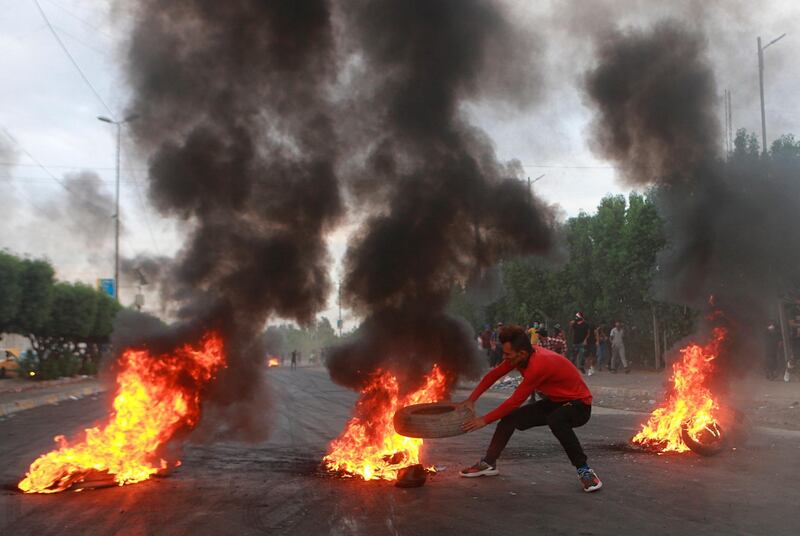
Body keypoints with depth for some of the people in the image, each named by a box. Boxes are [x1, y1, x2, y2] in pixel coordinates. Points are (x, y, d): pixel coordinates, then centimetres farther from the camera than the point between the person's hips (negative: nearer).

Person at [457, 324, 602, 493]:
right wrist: (471, 400, -2)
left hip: (579, 404, -8)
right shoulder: (521, 356, -9)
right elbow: (494, 375, 4)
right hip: (554, 401, 8)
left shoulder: (539, 365, -33)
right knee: (510, 417, 0)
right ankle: (488, 463, 16)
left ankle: (584, 470, -25)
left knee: (555, 420, -40)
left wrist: (485, 420, -19)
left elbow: (515, 401, -27)